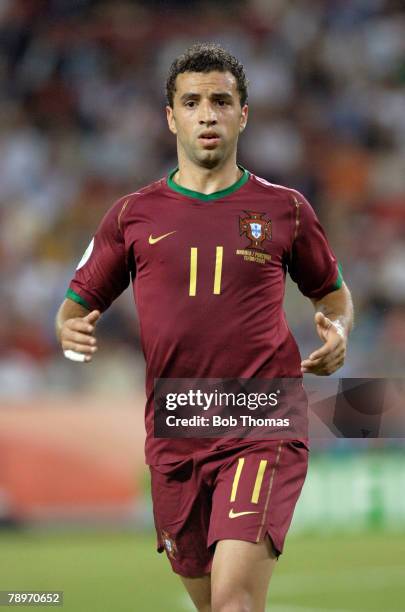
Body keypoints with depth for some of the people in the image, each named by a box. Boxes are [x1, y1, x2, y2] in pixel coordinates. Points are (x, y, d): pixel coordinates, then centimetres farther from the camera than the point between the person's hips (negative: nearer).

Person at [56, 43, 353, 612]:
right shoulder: (134, 214, 7)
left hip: (264, 432, -3)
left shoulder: (284, 209, 5)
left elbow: (333, 290, 19)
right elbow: (79, 301, 12)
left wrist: (338, 332, -3)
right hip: (173, 438, 3)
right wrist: (72, 330, -11)